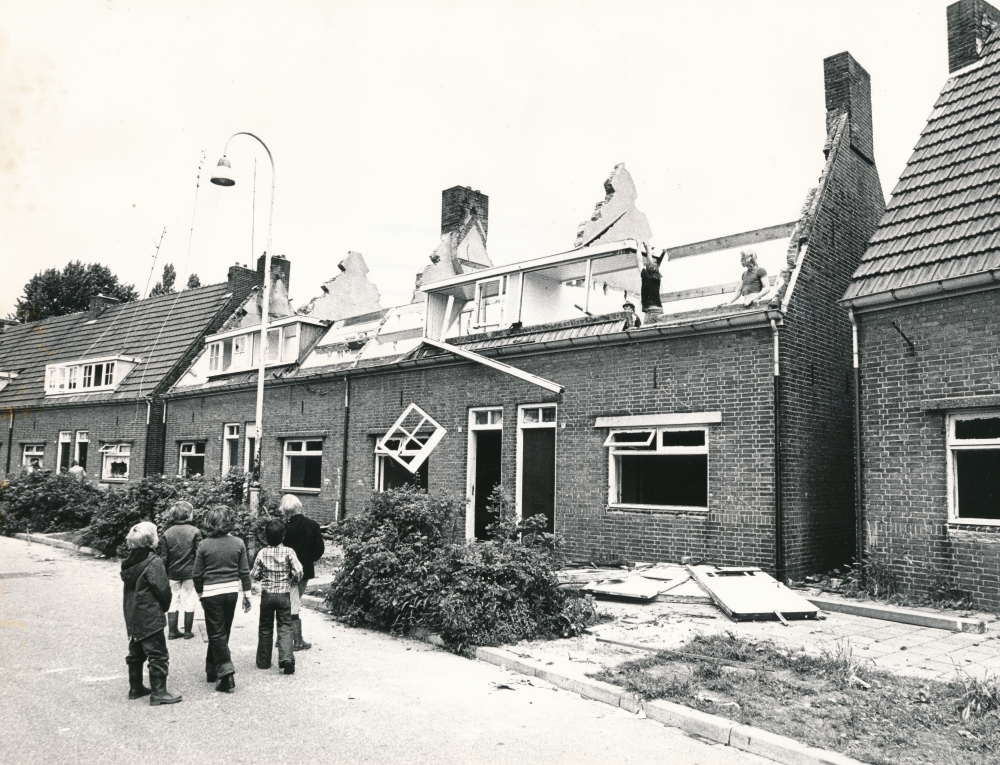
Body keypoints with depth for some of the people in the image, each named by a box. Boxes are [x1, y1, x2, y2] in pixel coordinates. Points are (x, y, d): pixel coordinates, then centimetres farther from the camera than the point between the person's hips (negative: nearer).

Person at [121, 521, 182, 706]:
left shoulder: (129, 562, 5)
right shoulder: (153, 562, -19)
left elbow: (129, 587, 10)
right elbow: (163, 590, -17)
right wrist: (165, 606, 2)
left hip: (132, 618, 8)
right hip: (150, 618, -8)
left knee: (136, 653, 20)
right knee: (158, 656, -1)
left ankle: (135, 688, 30)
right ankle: (158, 693, 2)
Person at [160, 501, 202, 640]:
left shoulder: (167, 533, 0)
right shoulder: (195, 531, -10)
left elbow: (164, 556, 2)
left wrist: (164, 574, 11)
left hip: (173, 573, 3)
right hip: (190, 572, -3)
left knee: (173, 601, 12)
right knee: (189, 602, 7)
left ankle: (172, 631, 16)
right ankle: (188, 632, 12)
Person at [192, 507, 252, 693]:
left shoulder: (204, 545, -9)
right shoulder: (238, 543, -4)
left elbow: (197, 574, -2)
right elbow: (244, 572, 0)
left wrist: (200, 594, 13)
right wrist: (247, 594, 10)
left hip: (211, 593, -3)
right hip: (232, 591, 3)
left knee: (216, 634, 2)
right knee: (222, 633, 17)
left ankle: (227, 674, -8)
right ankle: (212, 670, 29)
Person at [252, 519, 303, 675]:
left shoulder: (262, 553, -4)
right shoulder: (288, 552, -8)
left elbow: (254, 575, -1)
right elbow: (298, 571, -15)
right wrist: (293, 581, 4)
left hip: (267, 594, 1)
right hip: (283, 595, -1)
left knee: (265, 628, 14)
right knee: (285, 627, 2)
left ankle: (264, 661, 22)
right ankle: (286, 658, -16)